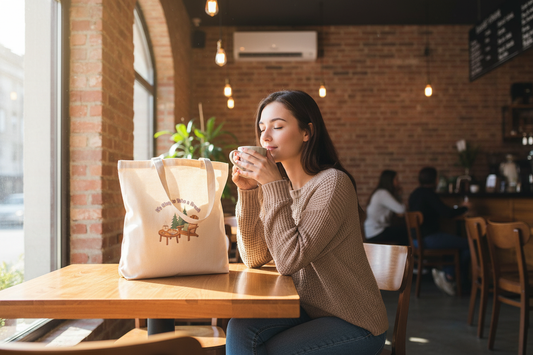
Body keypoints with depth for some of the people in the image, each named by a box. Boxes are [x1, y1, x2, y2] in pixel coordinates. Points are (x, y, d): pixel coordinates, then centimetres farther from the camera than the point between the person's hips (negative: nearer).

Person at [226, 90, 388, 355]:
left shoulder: (332, 183, -19)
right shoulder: (280, 185, 3)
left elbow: (289, 261, -26)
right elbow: (254, 258, -3)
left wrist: (274, 186, -25)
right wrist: (247, 190, -12)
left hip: (354, 323, -6)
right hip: (308, 309, 6)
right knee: (240, 330, -17)